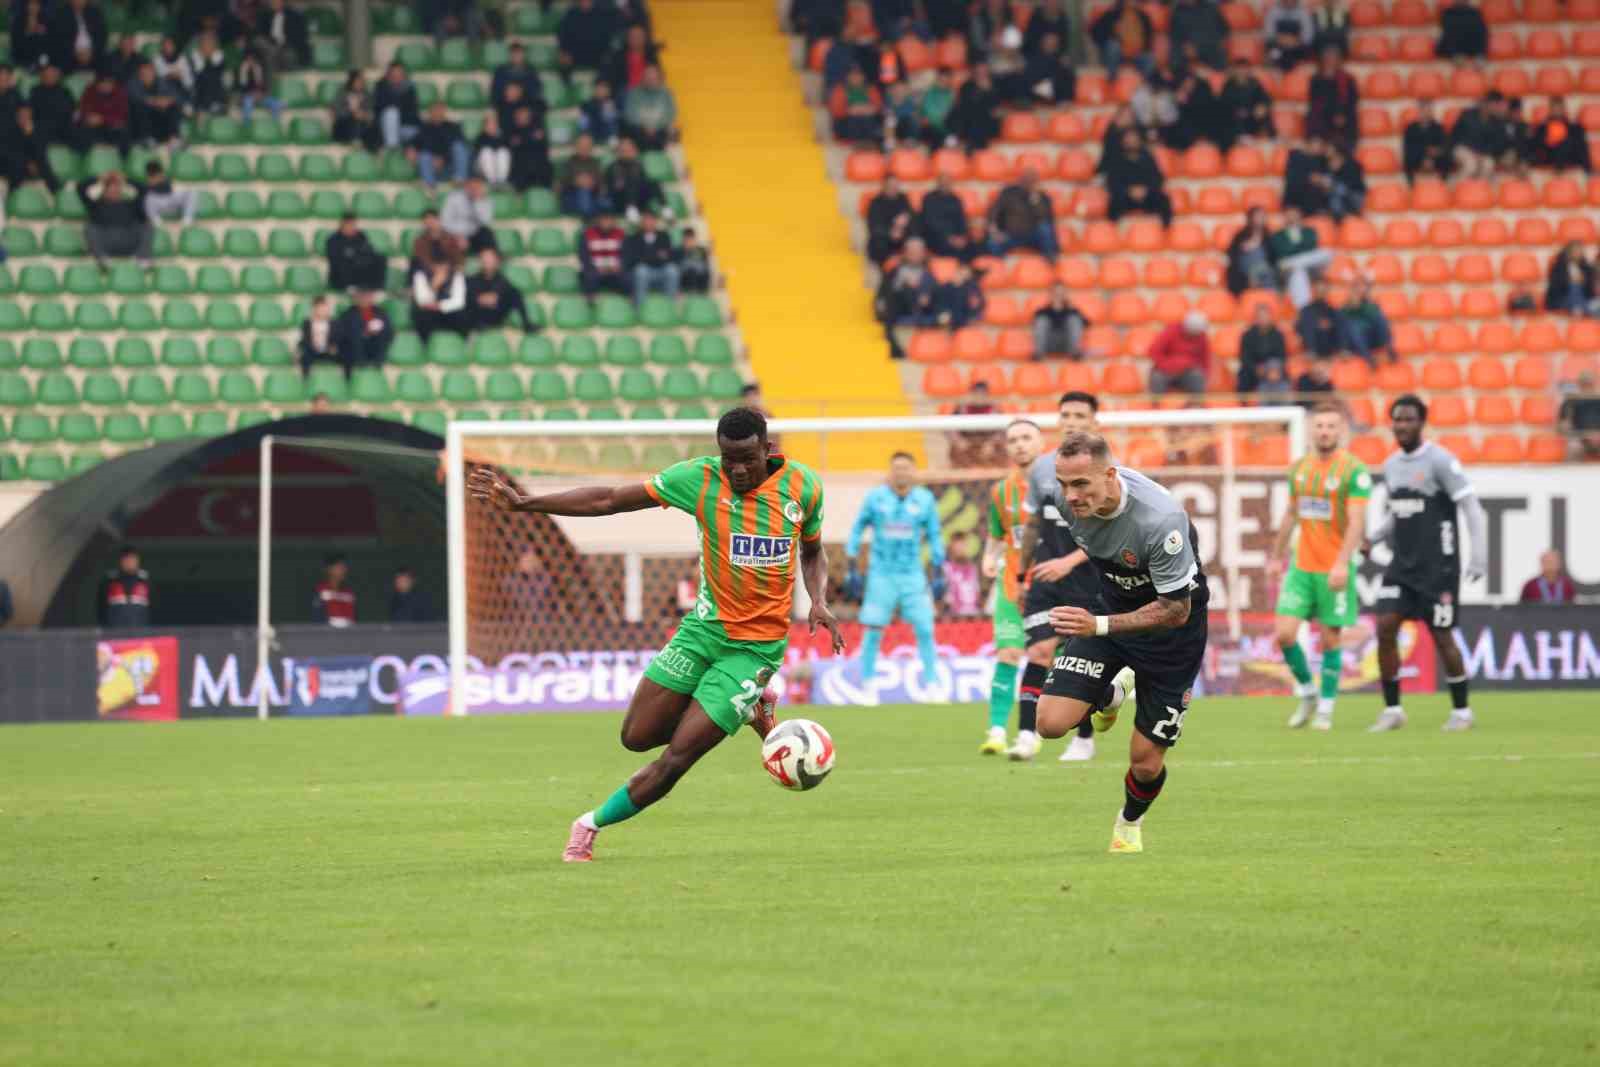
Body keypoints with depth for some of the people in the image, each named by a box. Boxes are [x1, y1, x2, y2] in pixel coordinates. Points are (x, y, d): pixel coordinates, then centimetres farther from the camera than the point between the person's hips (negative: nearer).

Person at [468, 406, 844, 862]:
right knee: (637, 737, 3)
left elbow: (812, 552, 12)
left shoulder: (803, 486, -7)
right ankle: (749, 710, 23)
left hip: (756, 647, -2)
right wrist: (523, 503, -10)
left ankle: (593, 824, 14)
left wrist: (819, 600, -9)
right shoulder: (698, 478, -9)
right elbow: (610, 499, -5)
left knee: (677, 756, -8)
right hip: (704, 627, 3)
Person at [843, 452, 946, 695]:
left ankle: (932, 684, 5)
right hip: (881, 573, -1)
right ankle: (867, 686, 5)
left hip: (912, 574, 1)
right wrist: (851, 571, 2)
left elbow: (934, 537, 10)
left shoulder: (925, 500, 3)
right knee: (873, 631, -4)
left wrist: (939, 575, 7)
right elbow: (857, 530, 7)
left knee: (925, 629, -5)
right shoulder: (875, 498, 0)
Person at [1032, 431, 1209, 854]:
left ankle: (1130, 823, 36)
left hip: (1170, 625, -4)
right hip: (1108, 603, 4)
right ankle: (1112, 695, 21)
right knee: (1052, 722, -14)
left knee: (1146, 763, -1)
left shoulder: (1160, 520, -37)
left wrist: (1099, 626, -38)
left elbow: (1176, 610, -28)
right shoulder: (1065, 495, -19)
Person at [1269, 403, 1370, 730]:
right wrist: (1278, 555, 22)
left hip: (1334, 570, -5)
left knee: (1330, 639, 1)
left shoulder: (1354, 470, -10)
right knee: (1285, 634, -5)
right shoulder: (1299, 468, 8)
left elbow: (1357, 522, -16)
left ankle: (1325, 709, 14)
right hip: (1300, 567, 5)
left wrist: (1342, 563, -26)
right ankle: (1307, 693, 16)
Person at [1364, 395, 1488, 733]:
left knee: (1442, 636, -2)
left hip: (1437, 566, -6)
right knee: (1385, 628, -6)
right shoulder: (1391, 465, 11)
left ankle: (1461, 711, 14)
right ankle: (1392, 710, 2)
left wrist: (1479, 557, -23)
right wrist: (1372, 539, 5)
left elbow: (1472, 508, -15)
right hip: (1402, 565, 6)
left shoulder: (1440, 461, -11)